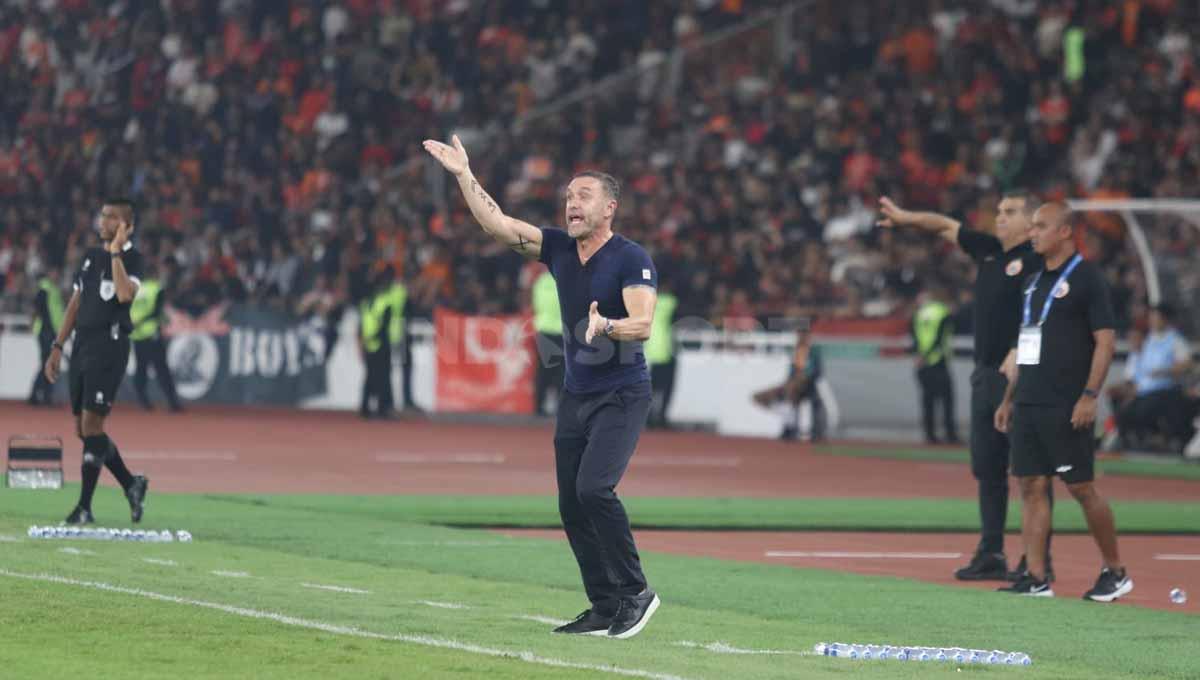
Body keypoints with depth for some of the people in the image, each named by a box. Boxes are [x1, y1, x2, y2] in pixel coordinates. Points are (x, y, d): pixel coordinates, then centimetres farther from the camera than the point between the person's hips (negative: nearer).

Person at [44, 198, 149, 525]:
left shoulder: (131, 258, -5)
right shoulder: (91, 256, 16)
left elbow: (125, 294, -25)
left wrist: (116, 252, -19)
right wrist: (58, 346, 17)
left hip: (109, 347, -8)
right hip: (82, 346, 8)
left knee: (92, 424, -11)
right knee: (82, 428, 9)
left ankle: (85, 506, -7)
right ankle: (132, 484, 24)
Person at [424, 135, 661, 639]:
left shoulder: (631, 259, -13)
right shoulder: (559, 248, 6)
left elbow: (643, 324, -24)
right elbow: (498, 225, 3)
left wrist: (606, 328, -43)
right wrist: (464, 176, -2)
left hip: (621, 395, -7)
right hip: (575, 395, 7)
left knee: (594, 488, -23)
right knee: (571, 504, 4)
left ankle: (635, 591, -10)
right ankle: (606, 609, 12)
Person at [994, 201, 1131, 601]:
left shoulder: (1086, 278, -7)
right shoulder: (1036, 281, 17)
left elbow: (1105, 341, -11)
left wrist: (1090, 395, -19)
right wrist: (1009, 399, 20)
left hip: (1066, 407, -8)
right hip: (1028, 404, 8)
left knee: (1081, 487, -5)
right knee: (1031, 486, 3)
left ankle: (1115, 572, 7)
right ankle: (1036, 579, 4)